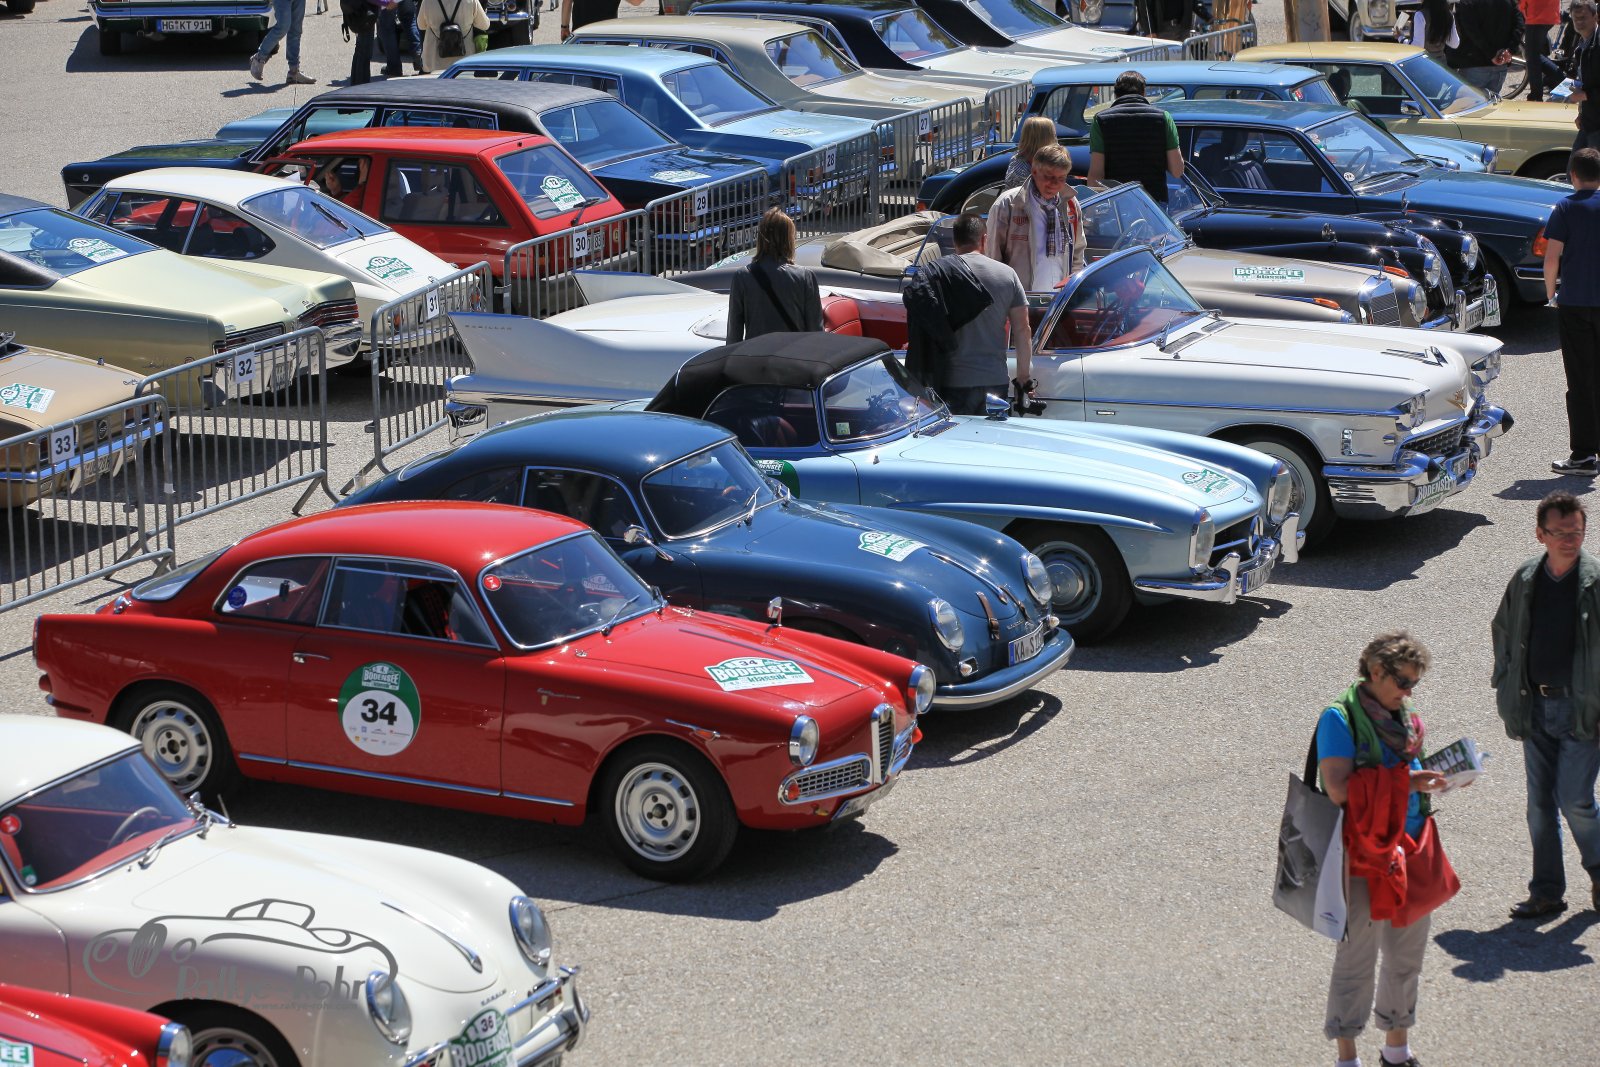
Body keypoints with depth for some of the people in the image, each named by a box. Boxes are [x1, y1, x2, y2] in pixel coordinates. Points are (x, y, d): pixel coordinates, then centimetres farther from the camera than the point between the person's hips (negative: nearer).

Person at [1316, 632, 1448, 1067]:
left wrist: (1438, 777, -2)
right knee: (1356, 956, 3)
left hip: (1409, 851, 7)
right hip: (1363, 855, -7)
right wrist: (1407, 781, -23)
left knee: (1407, 953, 15)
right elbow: (1339, 789, -22)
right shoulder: (1340, 718, -12)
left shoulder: (1404, 718, 10)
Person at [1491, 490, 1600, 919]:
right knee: (1540, 804, 9)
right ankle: (1546, 892, 20)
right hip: (1536, 707, 5)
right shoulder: (1525, 580, 3)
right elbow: (1503, 630, 18)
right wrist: (1507, 689, 12)